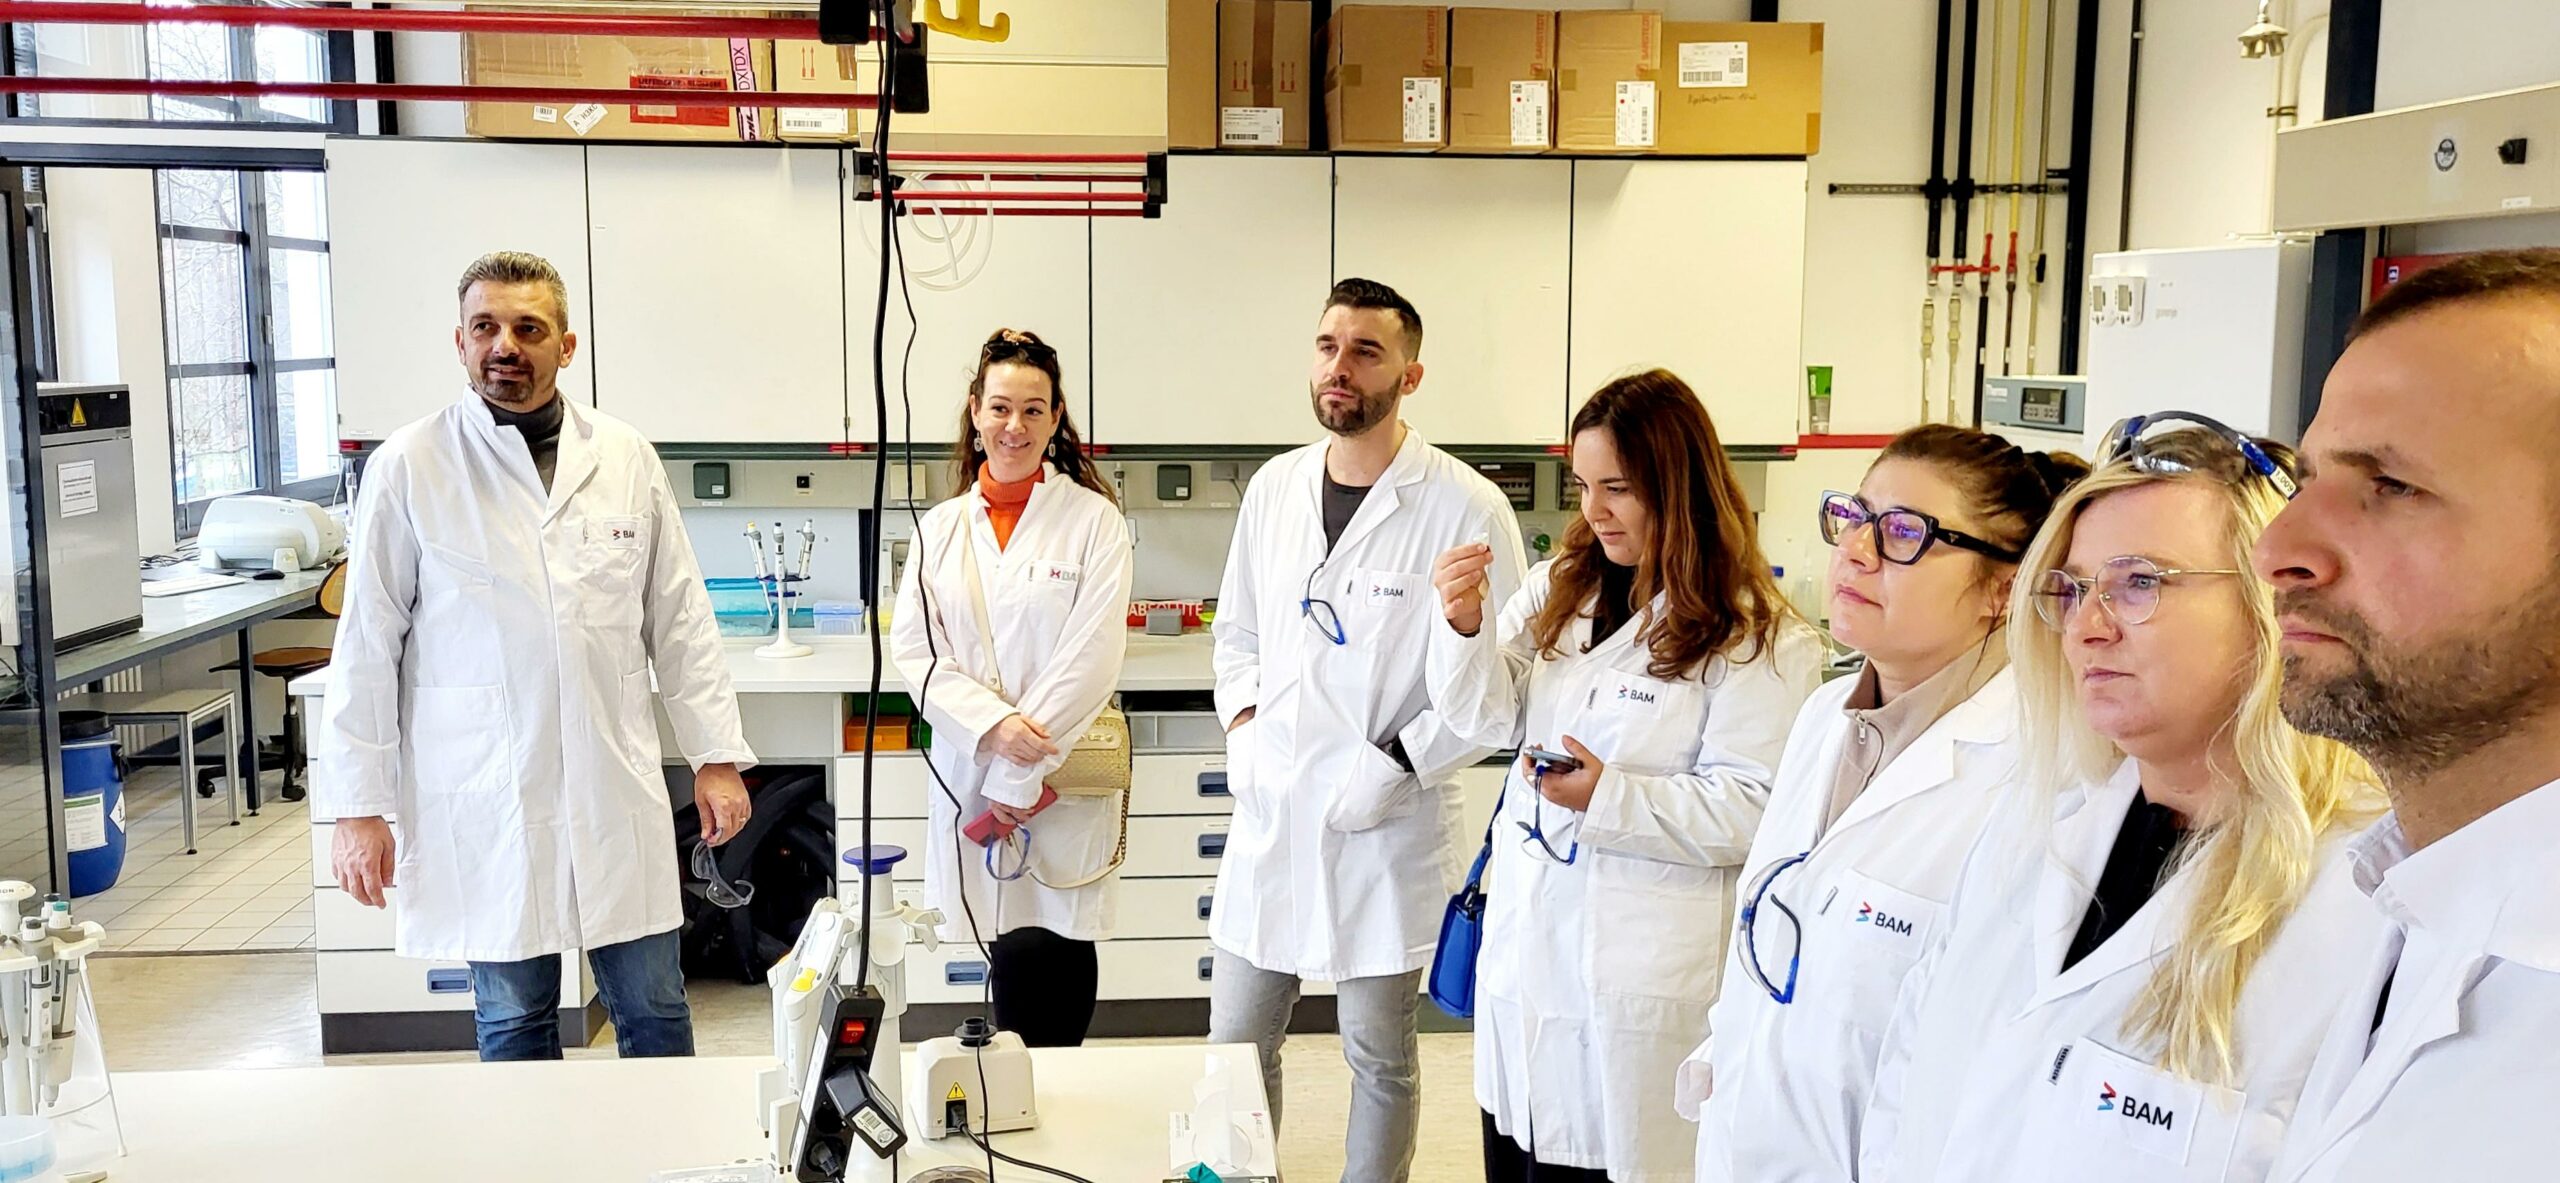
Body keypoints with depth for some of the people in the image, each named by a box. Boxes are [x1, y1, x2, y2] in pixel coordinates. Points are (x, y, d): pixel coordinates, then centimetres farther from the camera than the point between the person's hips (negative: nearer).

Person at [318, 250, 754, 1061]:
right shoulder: (409, 469, -3)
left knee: (654, 1012, 9)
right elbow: (367, 648, -2)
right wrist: (357, 805, -3)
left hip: (618, 794, 2)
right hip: (484, 804, -2)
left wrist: (717, 756, 4)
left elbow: (680, 622, 8)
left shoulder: (627, 460, 4)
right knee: (515, 1023, 10)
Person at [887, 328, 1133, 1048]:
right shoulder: (941, 527, 10)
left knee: (1042, 969, -4)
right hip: (968, 775, 3)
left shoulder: (1094, 521, -2)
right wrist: (992, 722, -13)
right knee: (1011, 968, 6)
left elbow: (1089, 660, -9)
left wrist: (1016, 781, -11)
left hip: (1062, 785, -3)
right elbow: (914, 648, 4)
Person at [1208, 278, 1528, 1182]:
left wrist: (1398, 763, -16)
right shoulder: (1275, 487, 5)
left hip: (1388, 829, -5)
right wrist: (1243, 724, 1)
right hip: (1271, 812, 5)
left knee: (1381, 1058, 12)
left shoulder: (1464, 508, -12)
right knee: (1236, 1046, 15)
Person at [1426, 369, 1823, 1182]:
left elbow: (1751, 811, -15)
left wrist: (1610, 796, -24)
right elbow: (1488, 720, 2)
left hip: (1639, 976, -5)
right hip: (1526, 942, 6)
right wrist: (1464, 627, -15)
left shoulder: (1760, 639, -12)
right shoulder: (1560, 588, 6)